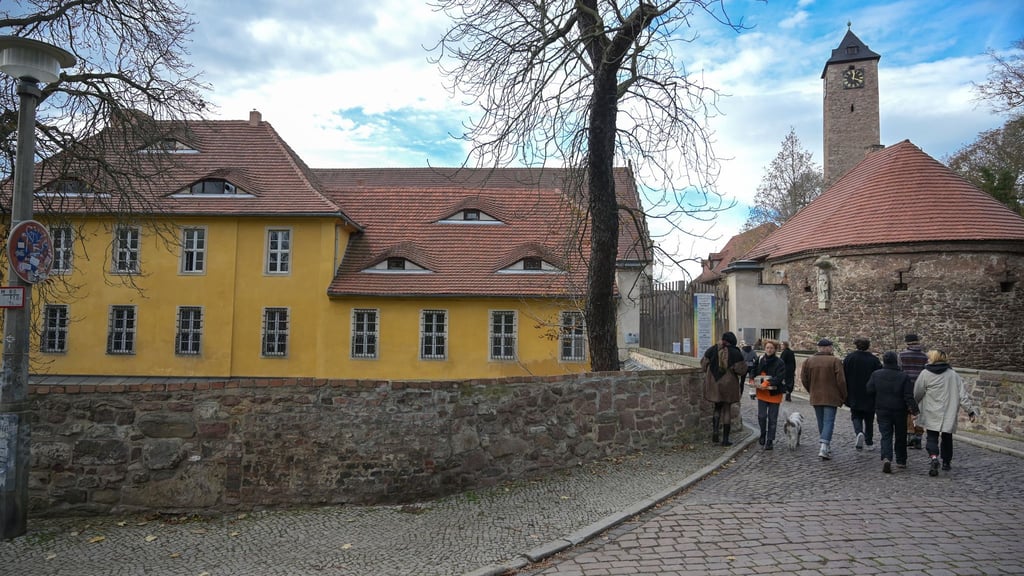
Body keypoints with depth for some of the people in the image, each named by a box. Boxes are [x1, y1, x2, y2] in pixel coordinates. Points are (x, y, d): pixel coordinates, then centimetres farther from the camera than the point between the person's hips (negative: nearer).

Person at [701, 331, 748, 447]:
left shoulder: (712, 350, -2)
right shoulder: (735, 353, -8)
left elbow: (704, 365, 2)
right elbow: (741, 370, -8)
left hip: (714, 384, 2)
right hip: (729, 385, -2)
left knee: (718, 408, 19)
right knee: (727, 410, 8)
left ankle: (715, 429, -5)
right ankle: (725, 439, 10)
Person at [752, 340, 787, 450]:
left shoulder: (779, 362, -9)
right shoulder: (760, 360, 4)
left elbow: (779, 377, -19)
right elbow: (755, 372, 17)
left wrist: (767, 383, -27)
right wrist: (755, 380, -3)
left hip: (774, 394, -3)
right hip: (762, 393, 3)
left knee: (772, 418, 3)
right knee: (761, 416, 0)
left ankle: (770, 441, 13)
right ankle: (763, 436, 25)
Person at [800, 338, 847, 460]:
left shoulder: (808, 361, 2)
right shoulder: (835, 361, -9)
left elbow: (804, 379, 3)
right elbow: (841, 381, -11)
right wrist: (843, 397, 0)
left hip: (816, 398, 4)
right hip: (831, 398, -4)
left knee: (821, 422, 15)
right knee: (829, 422, -3)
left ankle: (826, 446, 24)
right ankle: (824, 448, -15)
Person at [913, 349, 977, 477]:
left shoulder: (925, 374, -6)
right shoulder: (953, 374, 3)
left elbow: (917, 394, -1)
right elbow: (963, 394, 0)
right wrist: (970, 410, 5)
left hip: (932, 415, -3)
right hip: (949, 414, 3)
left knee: (932, 438, 1)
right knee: (947, 437, 18)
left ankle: (933, 457, -23)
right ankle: (946, 462, 27)